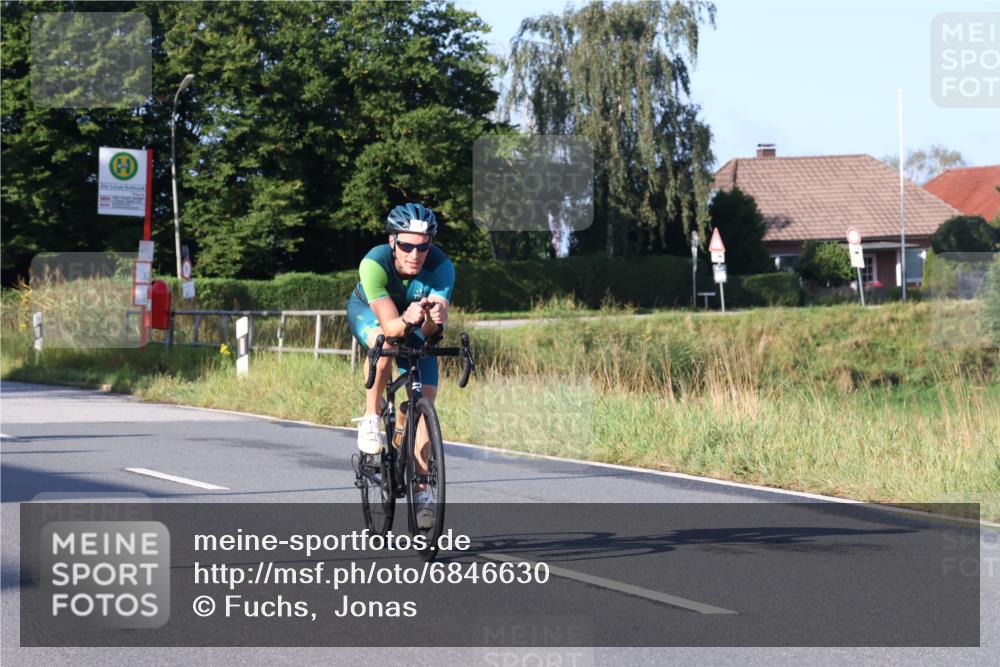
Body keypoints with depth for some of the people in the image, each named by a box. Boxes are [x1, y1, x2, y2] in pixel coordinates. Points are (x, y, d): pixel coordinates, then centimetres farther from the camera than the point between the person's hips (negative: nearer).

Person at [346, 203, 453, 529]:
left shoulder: (441, 266, -35)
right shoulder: (374, 263, -38)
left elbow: (432, 328, -40)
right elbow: (389, 325, -43)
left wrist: (435, 318, -63)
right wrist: (406, 319, -65)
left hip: (416, 325, 2)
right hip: (368, 311, -2)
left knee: (425, 401, -9)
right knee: (385, 343, -37)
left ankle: (421, 491, 0)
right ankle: (371, 419, -15)